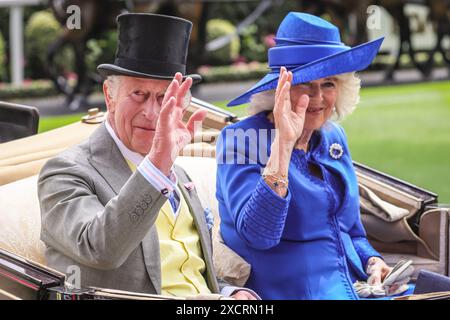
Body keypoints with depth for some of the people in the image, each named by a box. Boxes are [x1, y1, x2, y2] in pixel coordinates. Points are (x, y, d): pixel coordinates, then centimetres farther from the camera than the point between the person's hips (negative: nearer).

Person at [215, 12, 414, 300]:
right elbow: (258, 235, -21)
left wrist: (373, 263, 1)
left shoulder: (333, 138, 13)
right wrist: (283, 143, -25)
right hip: (290, 291, -7)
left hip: (353, 287, 7)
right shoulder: (241, 139, -6)